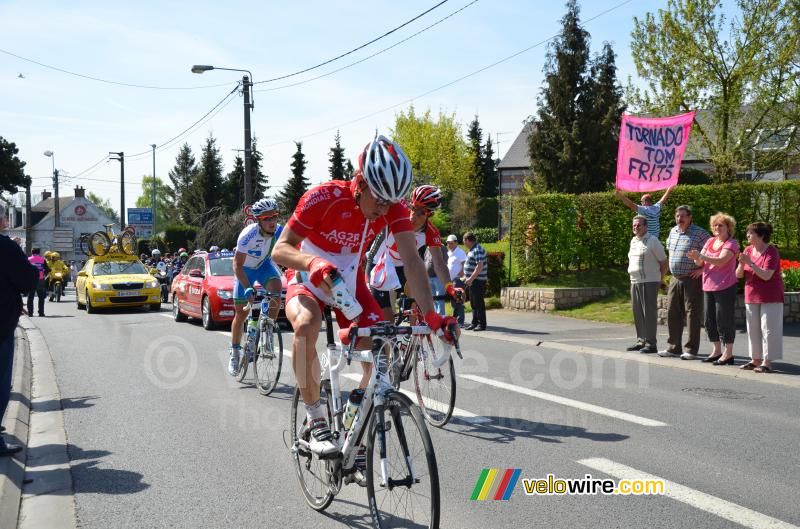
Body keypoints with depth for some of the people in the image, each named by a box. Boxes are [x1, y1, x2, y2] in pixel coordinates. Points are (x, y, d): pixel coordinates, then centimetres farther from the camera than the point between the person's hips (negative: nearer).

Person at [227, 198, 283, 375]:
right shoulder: (248, 234, -35)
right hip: (245, 268, -2)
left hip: (264, 264, 2)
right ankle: (234, 353, 21)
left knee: (276, 287, -29)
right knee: (241, 313, 1)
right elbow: (237, 265, -32)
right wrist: (247, 288, -43)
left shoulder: (280, 231, -27)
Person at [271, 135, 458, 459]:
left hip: (351, 280, 3)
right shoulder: (324, 198, -29)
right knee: (306, 325, -37)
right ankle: (315, 419, -19)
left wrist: (430, 314, -42)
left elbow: (412, 261, -29)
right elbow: (280, 250, -32)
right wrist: (313, 262, -54)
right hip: (309, 278, -3)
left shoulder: (393, 208, -20)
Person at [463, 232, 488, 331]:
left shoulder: (478, 250, -16)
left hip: (478, 281, -10)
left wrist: (471, 278, -24)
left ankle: (482, 324, -1)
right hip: (472, 281, 10)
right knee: (473, 303, 14)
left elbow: (480, 266, -24)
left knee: (478, 303, -6)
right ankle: (474, 323, 21)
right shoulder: (472, 250, 16)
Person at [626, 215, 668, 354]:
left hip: (649, 282, -8)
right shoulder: (633, 241, 16)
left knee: (649, 313, -6)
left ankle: (651, 343, -4)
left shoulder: (652, 241, -6)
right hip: (634, 282, 8)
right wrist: (633, 276, 16)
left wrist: (659, 280, -3)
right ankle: (641, 341, 19)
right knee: (637, 313, 10)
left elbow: (664, 262, -4)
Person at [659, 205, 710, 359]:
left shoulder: (699, 233, -10)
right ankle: (673, 347, 18)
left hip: (692, 279, -7)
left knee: (692, 314, -2)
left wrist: (702, 269, -14)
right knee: (672, 313, 9)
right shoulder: (673, 232, 12)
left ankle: (691, 350, 3)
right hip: (675, 279, 7)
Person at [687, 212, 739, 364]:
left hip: (725, 288, -7)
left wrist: (701, 256, -30)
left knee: (724, 320, -4)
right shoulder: (710, 241, 13)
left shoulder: (731, 243, -7)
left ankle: (728, 353, 4)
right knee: (709, 320, 11)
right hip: (708, 287, 7)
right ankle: (716, 351, 23)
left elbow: (721, 261, -22)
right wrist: (696, 258, -13)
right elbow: (700, 262, 9)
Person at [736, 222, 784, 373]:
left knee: (768, 329, -5)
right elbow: (738, 275, 6)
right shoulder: (748, 250, 6)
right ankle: (756, 360, 18)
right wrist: (741, 264, -14)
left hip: (770, 298, -7)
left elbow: (766, 275, -23)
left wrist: (750, 263, -25)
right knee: (753, 329, 9)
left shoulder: (771, 251, -13)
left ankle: (767, 362, -3)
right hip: (752, 296, 7)